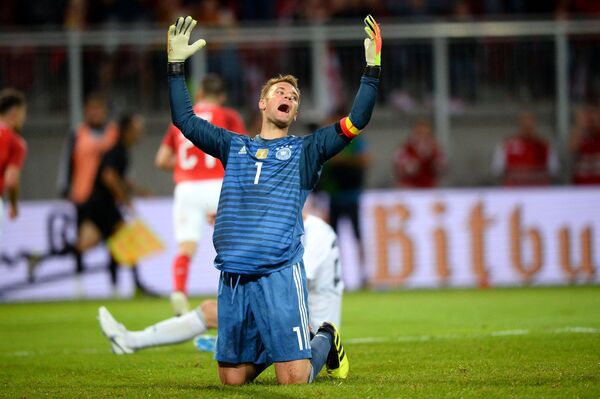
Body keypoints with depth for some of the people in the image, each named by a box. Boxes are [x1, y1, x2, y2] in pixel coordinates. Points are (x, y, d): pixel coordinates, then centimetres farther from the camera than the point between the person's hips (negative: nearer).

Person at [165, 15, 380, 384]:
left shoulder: (304, 151, 11)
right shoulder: (234, 146, 19)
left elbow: (356, 121, 1)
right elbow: (185, 119, 19)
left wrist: (372, 69, -7)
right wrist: (176, 65, 12)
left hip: (280, 274, -3)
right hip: (232, 278, 3)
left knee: (295, 378, -11)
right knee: (232, 379, 4)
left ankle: (325, 342, 22)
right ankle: (271, 348, 35)